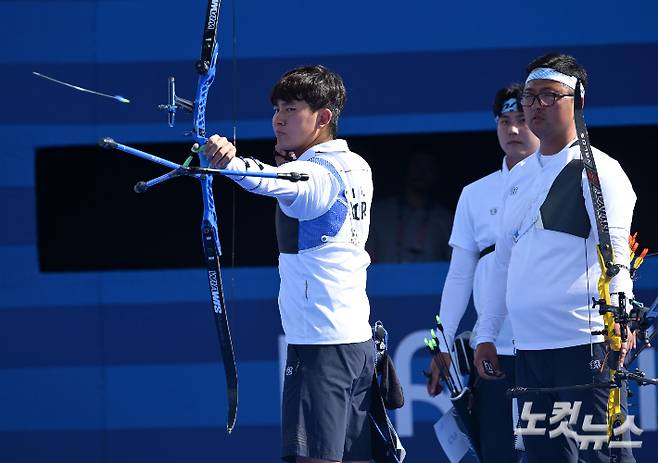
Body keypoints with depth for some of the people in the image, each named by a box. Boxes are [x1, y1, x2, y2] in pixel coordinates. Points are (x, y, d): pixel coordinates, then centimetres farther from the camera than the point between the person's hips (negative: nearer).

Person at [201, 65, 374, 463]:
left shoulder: (314, 174, -13)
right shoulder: (356, 168, 14)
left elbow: (272, 181, -35)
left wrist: (230, 161, -53)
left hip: (320, 344, -9)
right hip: (359, 340, 9)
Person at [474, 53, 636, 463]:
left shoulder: (598, 170, -4)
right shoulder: (519, 178, 18)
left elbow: (616, 249, -16)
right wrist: (487, 334, 19)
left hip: (585, 345, -7)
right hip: (528, 347, 7)